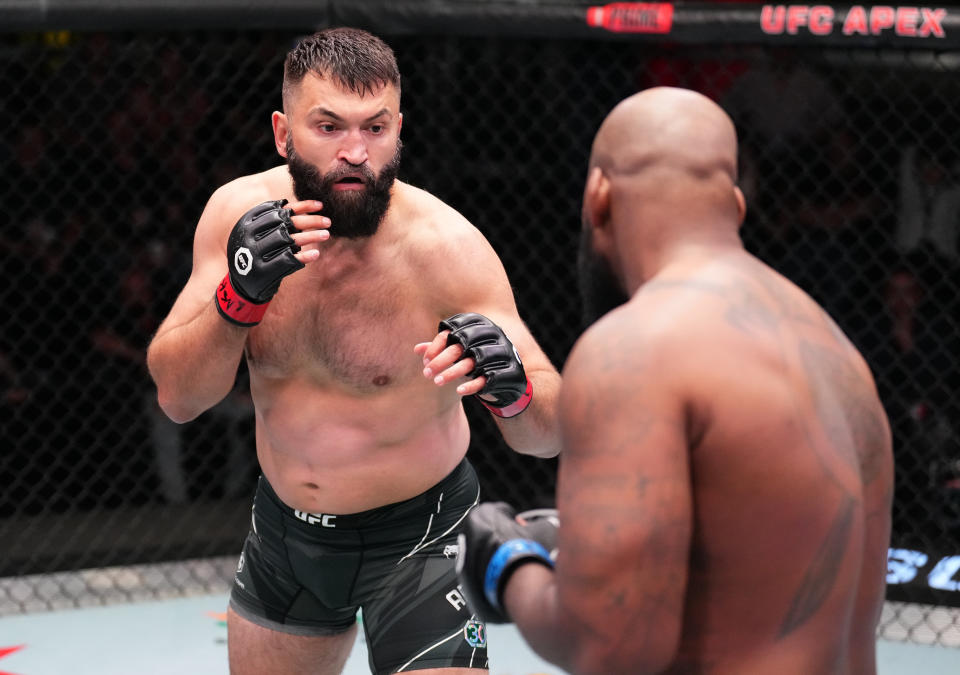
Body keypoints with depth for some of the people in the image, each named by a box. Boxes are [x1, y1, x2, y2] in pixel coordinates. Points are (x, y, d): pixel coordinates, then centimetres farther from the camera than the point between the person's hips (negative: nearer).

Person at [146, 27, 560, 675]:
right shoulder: (238, 213, -12)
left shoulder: (446, 247, -24)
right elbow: (177, 396, -15)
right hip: (285, 524, 4)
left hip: (416, 536, -4)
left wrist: (512, 388, -46)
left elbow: (553, 436, -23)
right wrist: (241, 293, -32)